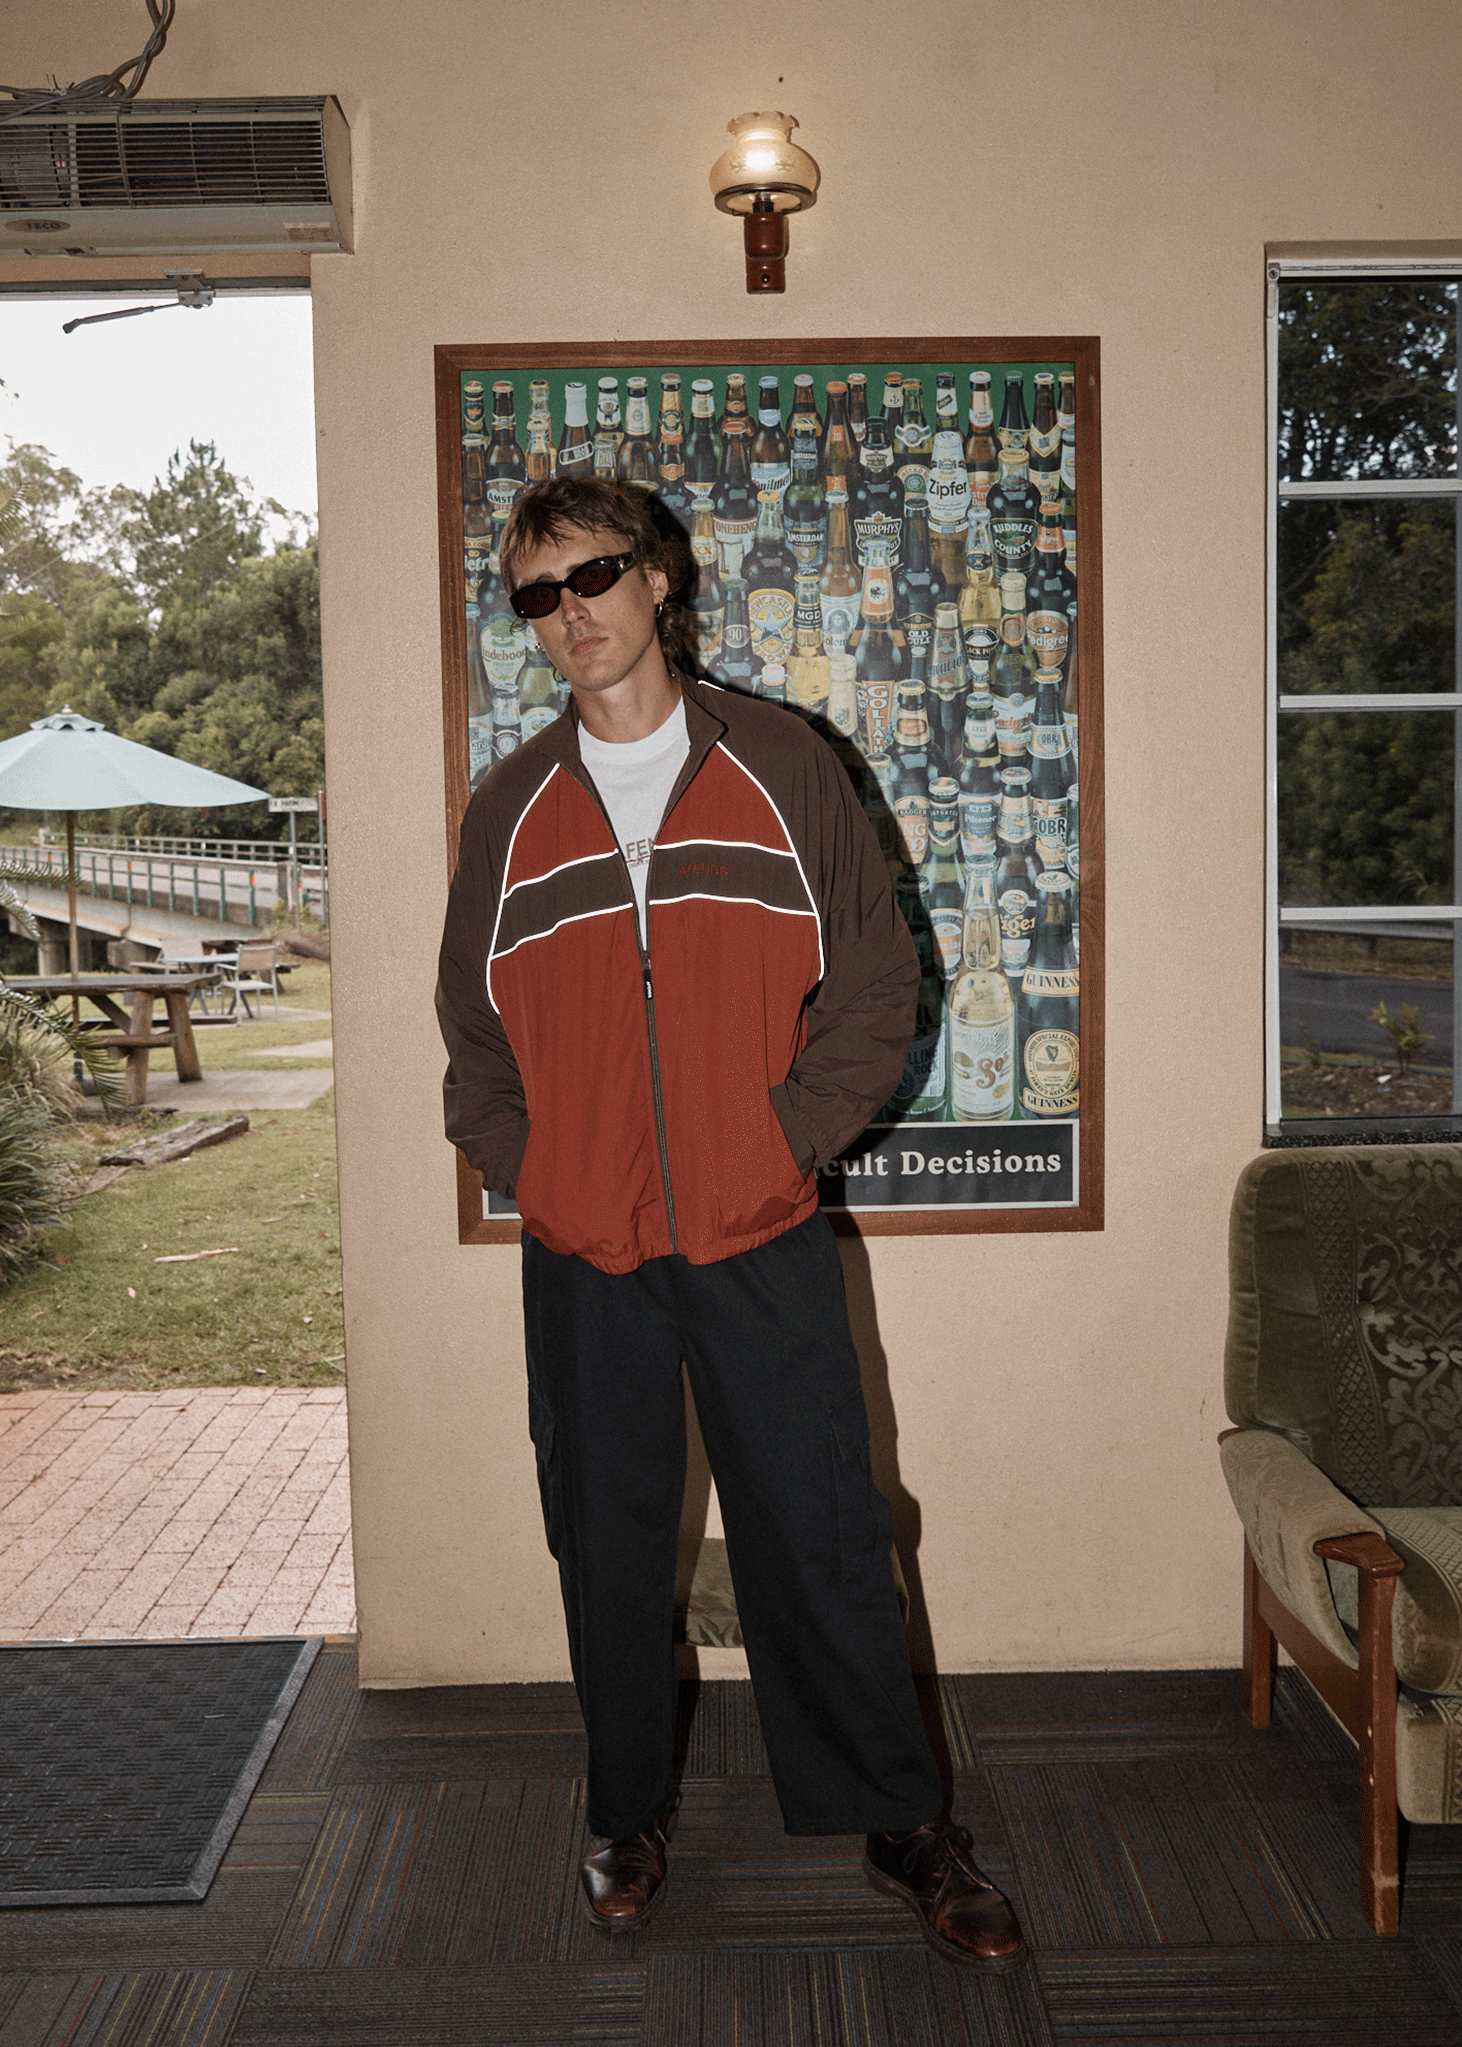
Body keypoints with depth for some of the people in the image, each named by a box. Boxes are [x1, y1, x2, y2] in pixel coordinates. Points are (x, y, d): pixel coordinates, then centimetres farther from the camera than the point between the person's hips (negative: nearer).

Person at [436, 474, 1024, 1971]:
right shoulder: (508, 811, 7)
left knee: (824, 1546, 5)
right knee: (609, 1551, 12)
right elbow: (472, 1029, 14)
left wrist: (783, 1140, -7)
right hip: (580, 1256, 2)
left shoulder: (783, 768, 1)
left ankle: (903, 1829, 23)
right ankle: (627, 1819, 32)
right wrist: (522, 1166, 1)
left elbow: (878, 988, 1)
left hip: (762, 1243, -2)